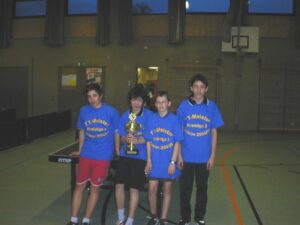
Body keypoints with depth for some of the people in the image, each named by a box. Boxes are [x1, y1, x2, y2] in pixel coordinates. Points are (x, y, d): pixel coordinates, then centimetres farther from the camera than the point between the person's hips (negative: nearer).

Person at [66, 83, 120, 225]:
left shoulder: (111, 112, -8)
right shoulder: (83, 111, 1)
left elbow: (116, 133, 1)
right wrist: (79, 150, 18)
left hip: (103, 156, -2)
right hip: (86, 155, 3)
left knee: (94, 188, 7)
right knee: (79, 186, 6)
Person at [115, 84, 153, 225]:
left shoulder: (149, 116, -7)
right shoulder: (125, 116, 6)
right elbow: (122, 137, 9)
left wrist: (138, 140, -22)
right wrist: (126, 139, -14)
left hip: (140, 157, -3)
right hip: (125, 155, 4)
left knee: (134, 188, 1)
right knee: (119, 185, 1)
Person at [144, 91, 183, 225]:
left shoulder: (174, 120, -8)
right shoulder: (152, 119, 0)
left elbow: (177, 143, -6)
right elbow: (148, 141, 4)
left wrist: (173, 162, -11)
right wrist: (148, 160, -1)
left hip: (168, 162, -2)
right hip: (154, 162, 2)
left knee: (167, 190, 9)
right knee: (152, 190, 4)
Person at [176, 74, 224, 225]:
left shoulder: (211, 106, -3)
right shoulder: (184, 105, -4)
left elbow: (214, 132, 1)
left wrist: (212, 156, -2)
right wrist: (179, 154, -4)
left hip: (204, 157, 1)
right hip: (187, 156, -1)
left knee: (202, 188, 14)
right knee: (185, 188, 9)